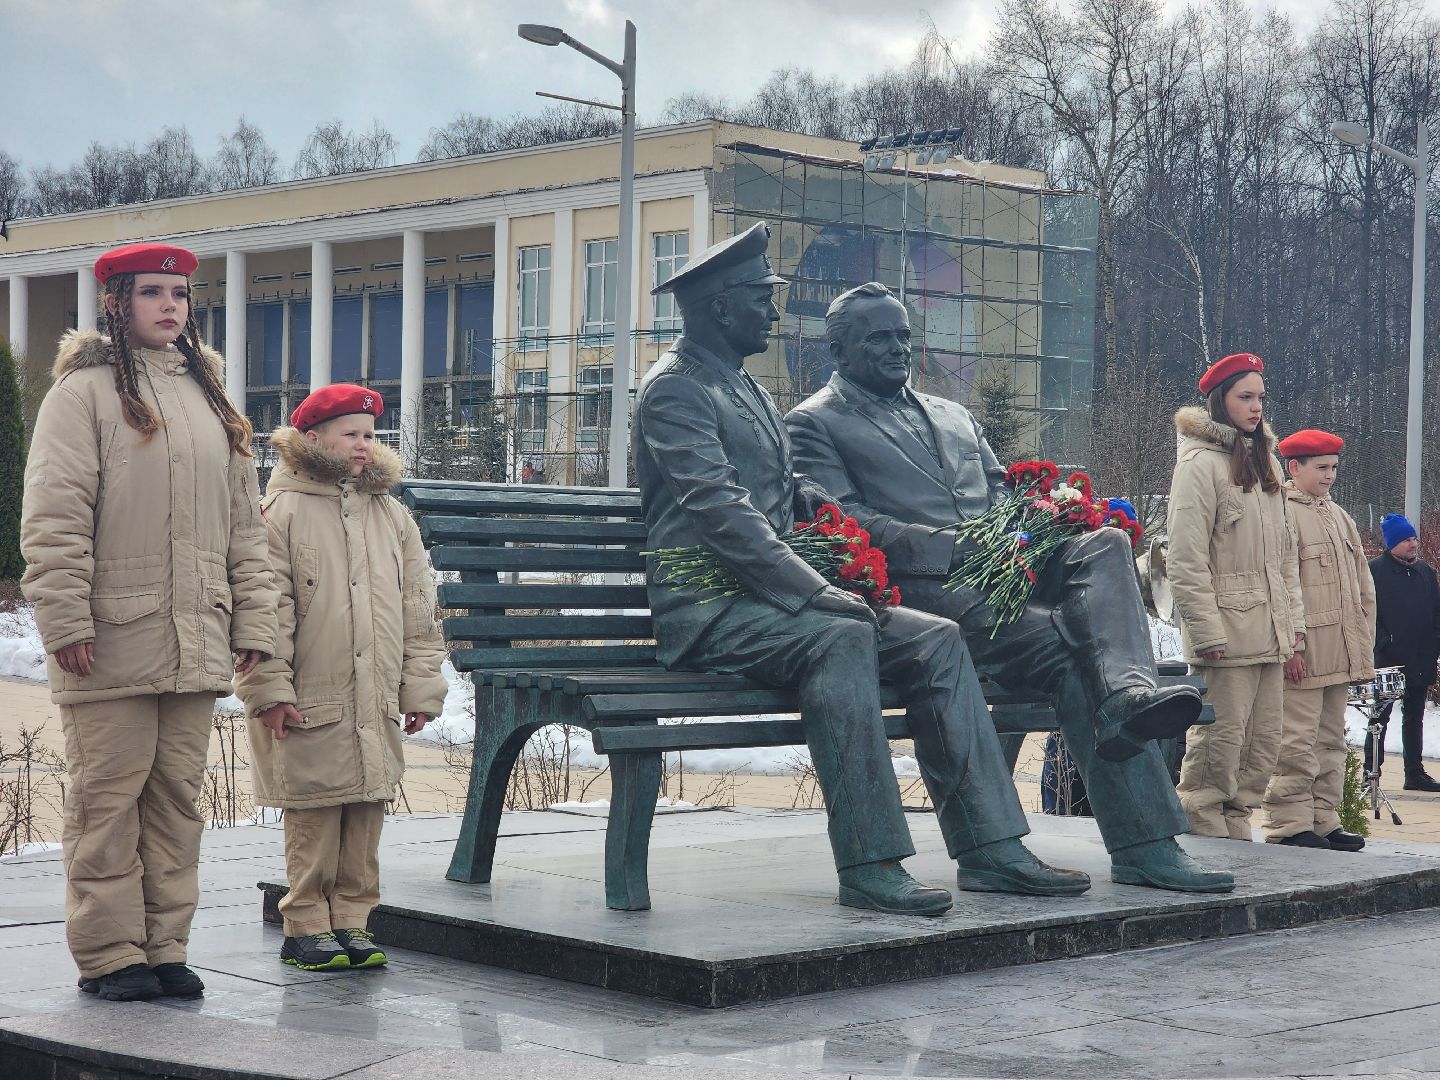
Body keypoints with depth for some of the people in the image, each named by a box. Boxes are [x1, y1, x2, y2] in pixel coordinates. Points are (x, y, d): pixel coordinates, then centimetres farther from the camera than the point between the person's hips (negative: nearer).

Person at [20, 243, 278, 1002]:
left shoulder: (209, 396, 17)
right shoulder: (85, 391, -3)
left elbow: (244, 523, 18)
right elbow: (54, 519, -8)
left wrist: (252, 620, 12)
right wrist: (66, 621, -14)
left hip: (194, 647, 6)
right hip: (112, 645, -6)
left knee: (177, 796, 8)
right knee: (107, 798, -1)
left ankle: (165, 947, 16)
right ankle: (108, 955, 7)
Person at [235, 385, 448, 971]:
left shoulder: (392, 517, 13)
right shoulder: (283, 512, -3)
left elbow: (418, 609, 15)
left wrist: (420, 686, 11)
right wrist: (269, 689, -11)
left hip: (376, 704, 5)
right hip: (308, 703, -5)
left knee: (366, 814, 7)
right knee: (313, 818, 0)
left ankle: (351, 921, 17)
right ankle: (307, 927, 10)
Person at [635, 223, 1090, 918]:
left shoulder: (744, 388, 24)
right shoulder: (675, 389, -7)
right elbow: (720, 512, -20)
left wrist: (808, 494, 8)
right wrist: (816, 592, -26)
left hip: (769, 595, 9)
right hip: (704, 611, -9)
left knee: (938, 639, -7)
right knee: (841, 640, -36)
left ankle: (989, 848, -11)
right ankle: (868, 866, -35)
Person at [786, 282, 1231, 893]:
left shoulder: (954, 416, 32)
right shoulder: (813, 423, 10)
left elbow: (1002, 493, 28)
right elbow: (846, 523, -5)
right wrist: (953, 545, -19)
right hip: (922, 587, -6)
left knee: (1104, 545, -26)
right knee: (1063, 648, -29)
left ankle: (1128, 697, -49)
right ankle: (1143, 843, -31)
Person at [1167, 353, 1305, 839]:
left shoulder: (1264, 463, 19)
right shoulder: (1201, 464, -7)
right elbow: (1186, 561, -13)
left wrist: (1294, 617, 13)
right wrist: (1206, 631, -18)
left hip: (1269, 631, 8)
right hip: (1228, 630, -8)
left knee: (1264, 742, 10)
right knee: (1221, 737, -7)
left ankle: (1235, 826, 19)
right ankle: (1204, 831, 2)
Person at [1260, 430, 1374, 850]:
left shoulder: (1339, 516, 19)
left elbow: (1363, 586, 22)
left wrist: (1363, 645, 15)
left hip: (1339, 655, 9)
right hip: (1300, 655, -8)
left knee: (1330, 740, 11)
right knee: (1296, 744, -7)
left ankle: (1323, 821, 17)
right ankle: (1290, 825, -3)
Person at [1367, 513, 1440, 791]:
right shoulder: (1375, 570, -5)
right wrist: (1382, 645, -17)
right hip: (1387, 661, -6)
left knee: (1414, 717, 12)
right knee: (1381, 716, -1)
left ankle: (1415, 773, 19)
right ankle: (1371, 773, 5)